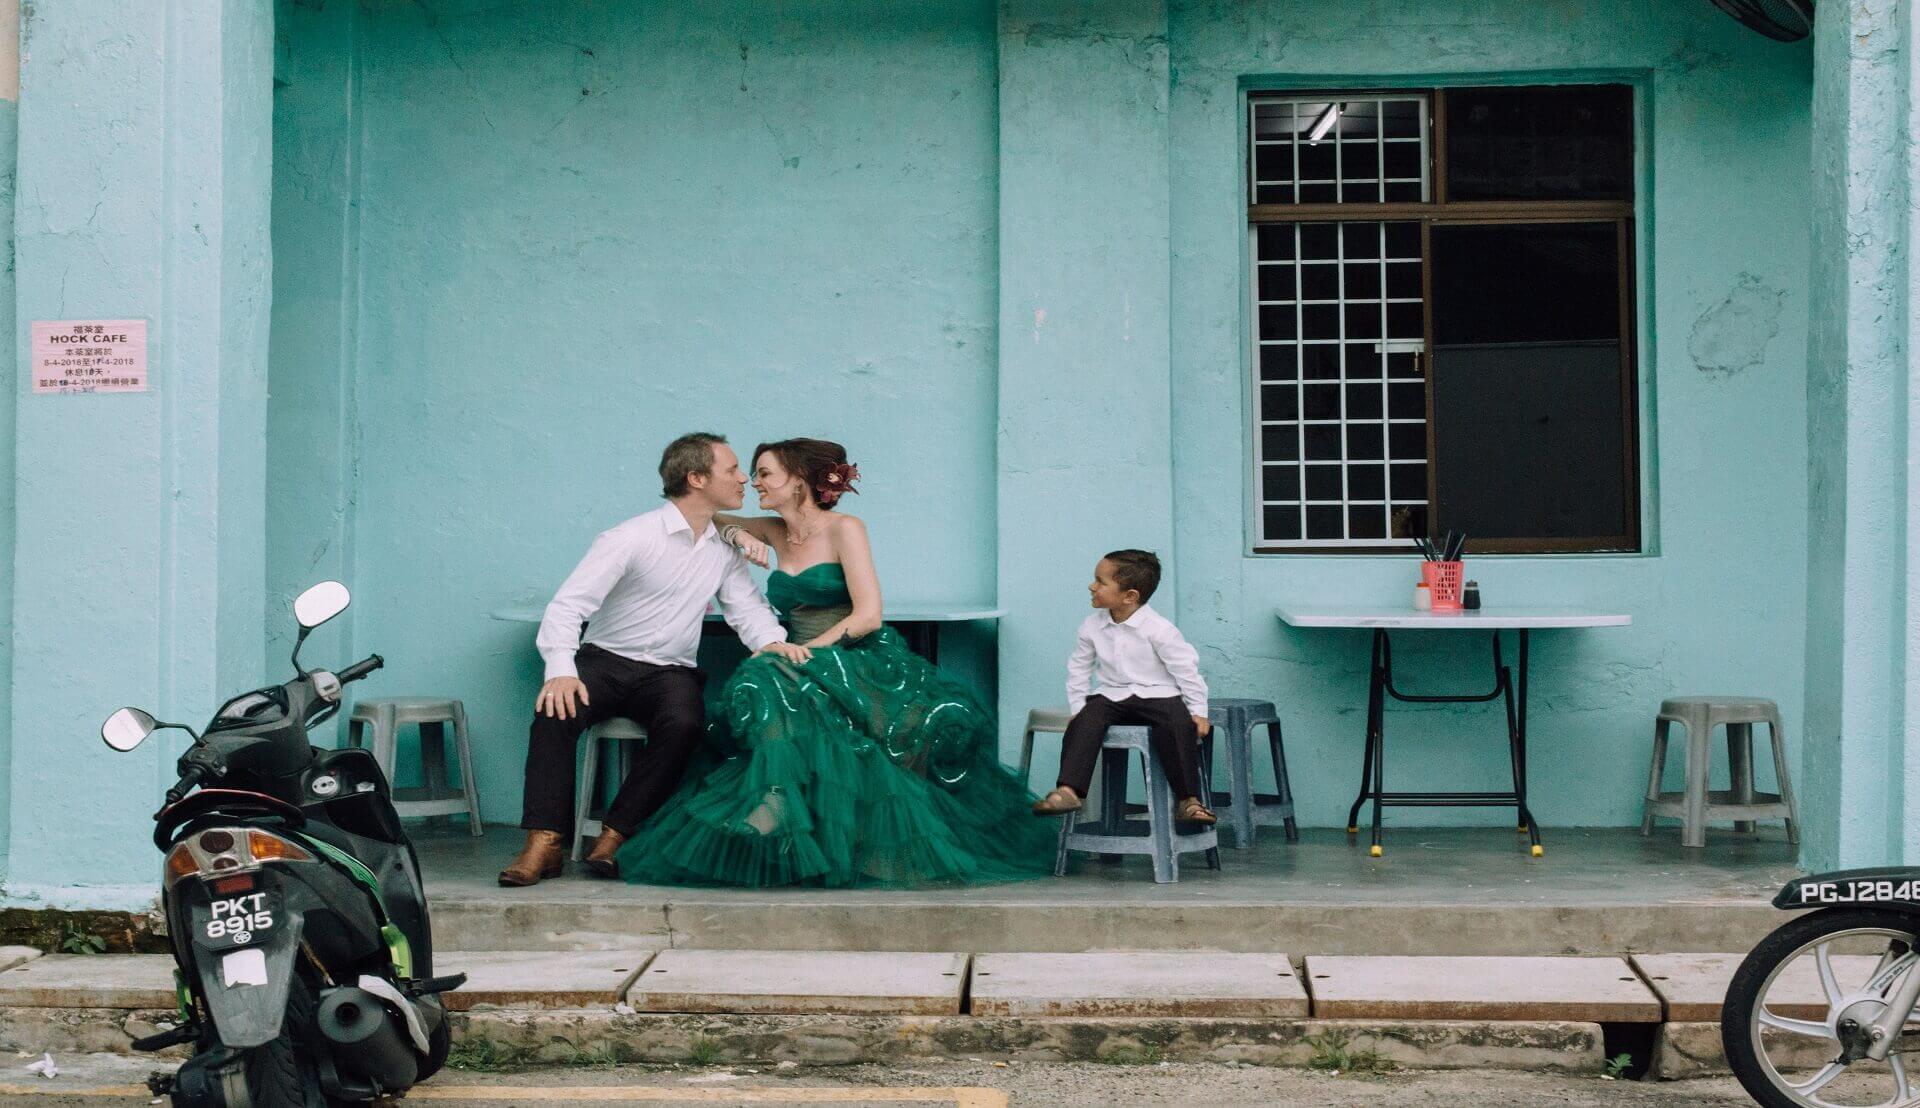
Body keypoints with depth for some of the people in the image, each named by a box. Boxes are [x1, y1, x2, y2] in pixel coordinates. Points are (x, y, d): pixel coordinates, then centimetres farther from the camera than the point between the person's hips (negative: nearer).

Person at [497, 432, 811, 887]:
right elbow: (568, 605, -14)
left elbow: (747, 606, 10)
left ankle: (615, 836, -24)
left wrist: (772, 641, -15)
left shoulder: (725, 550, 10)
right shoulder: (632, 538, -9)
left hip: (670, 673, 3)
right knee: (557, 709, -33)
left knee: (685, 723, -32)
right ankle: (546, 843, -30)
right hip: (605, 660, -3)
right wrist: (560, 670, -30)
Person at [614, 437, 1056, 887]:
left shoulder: (844, 529, -3)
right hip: (803, 671, 6)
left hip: (859, 664, -5)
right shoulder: (777, 532, 15)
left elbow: (868, 616, -12)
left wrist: (803, 651, -18)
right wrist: (736, 534, 4)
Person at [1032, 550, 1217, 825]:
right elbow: (1078, 668, 15)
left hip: (1157, 695, -4)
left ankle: (1189, 800, -27)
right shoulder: (1092, 626, 3)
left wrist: (1198, 712, -10)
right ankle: (1069, 790, -37)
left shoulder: (1158, 629, -13)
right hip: (1112, 696, 4)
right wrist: (1076, 706, 7)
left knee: (1178, 723, -33)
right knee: (1086, 719, -26)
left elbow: (1186, 669, -8)